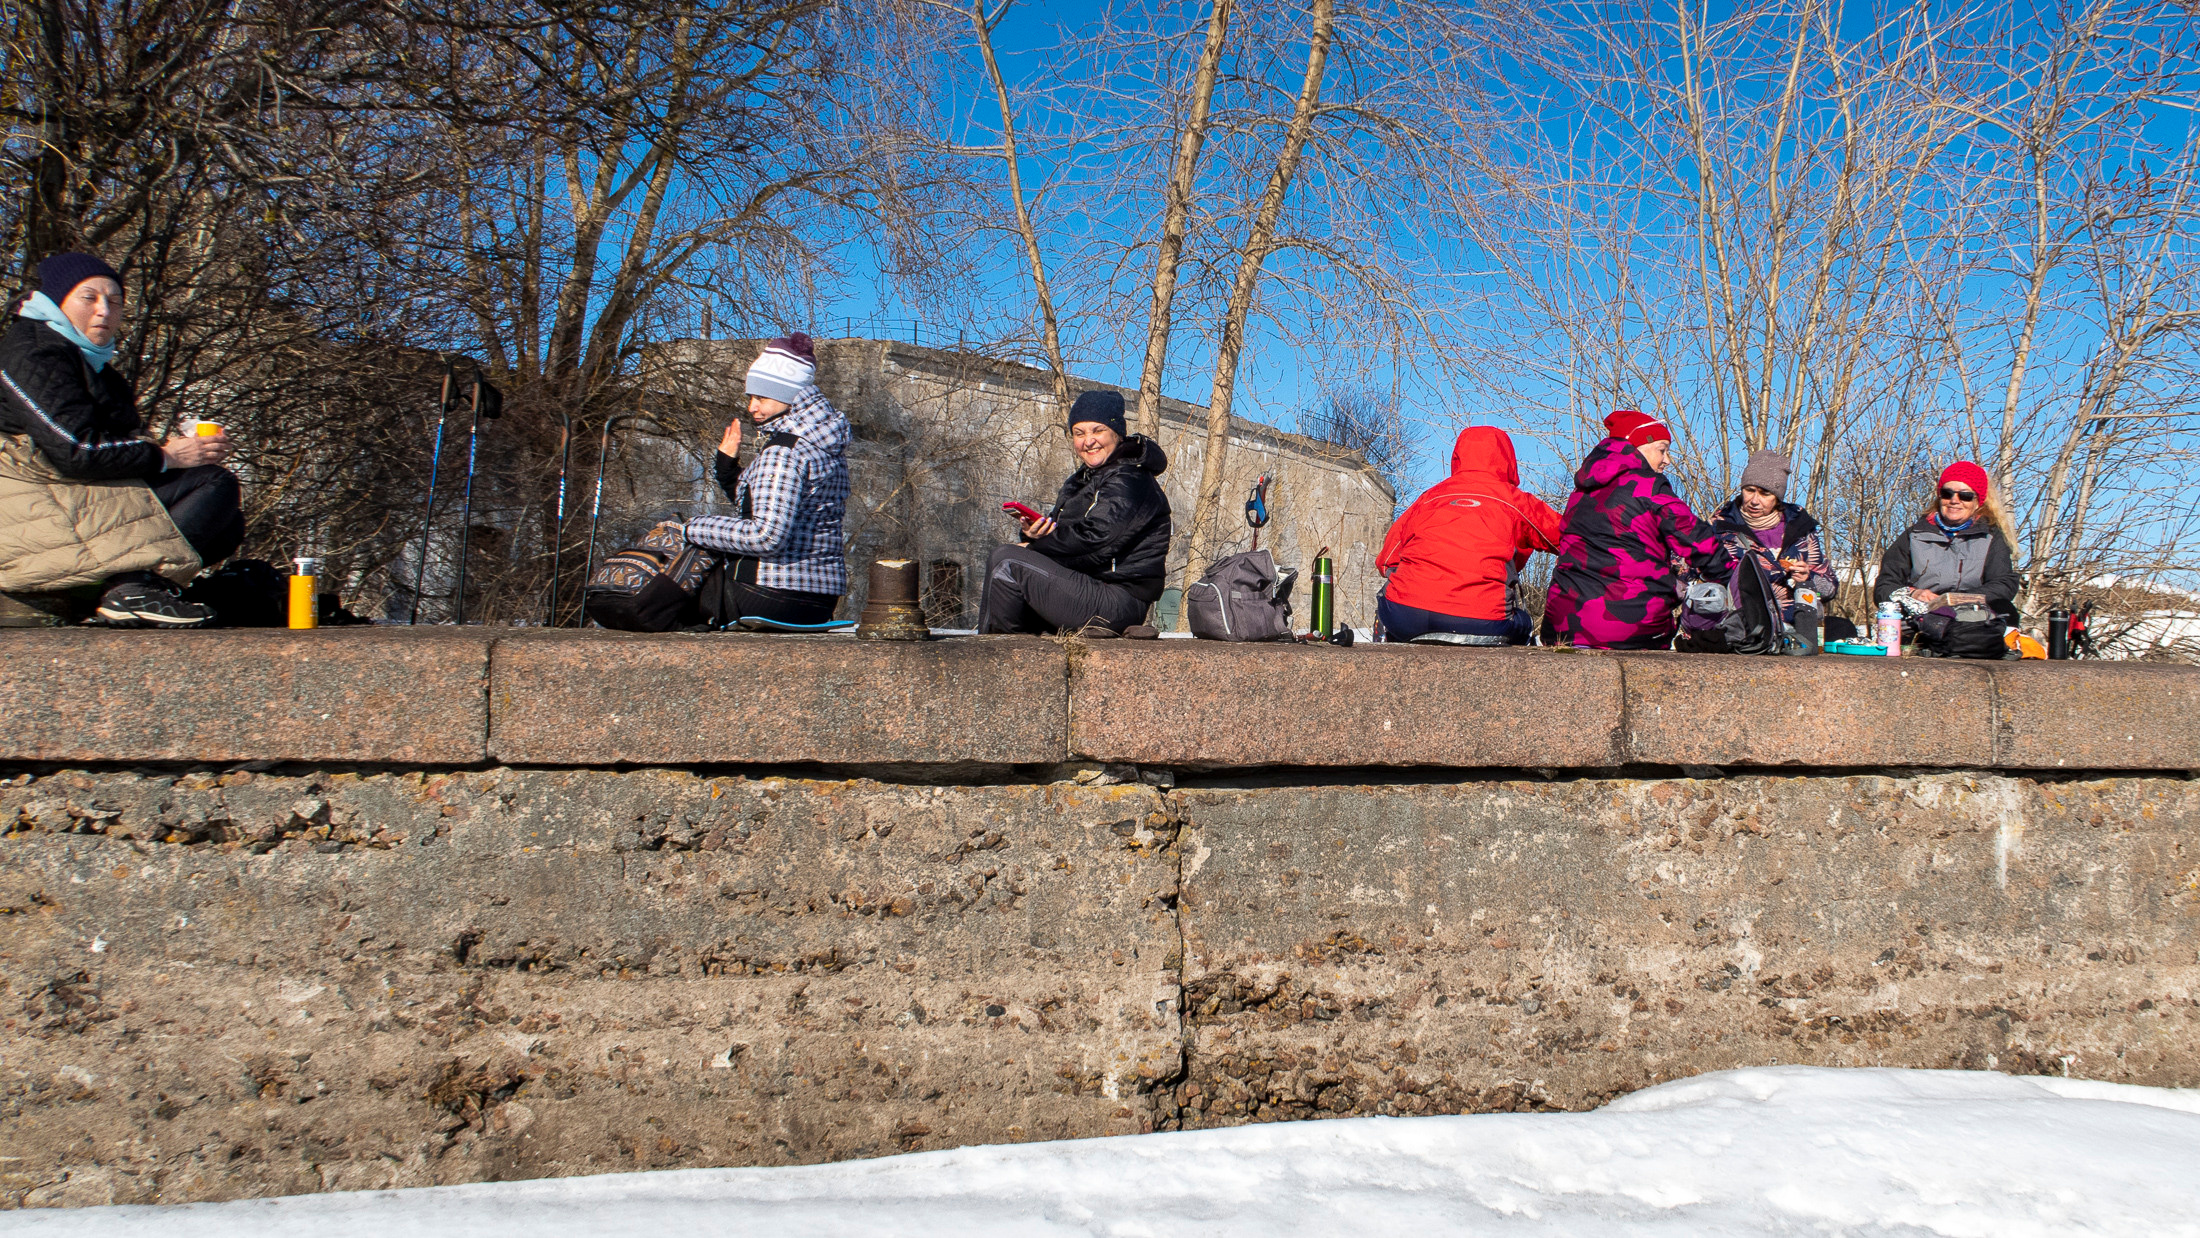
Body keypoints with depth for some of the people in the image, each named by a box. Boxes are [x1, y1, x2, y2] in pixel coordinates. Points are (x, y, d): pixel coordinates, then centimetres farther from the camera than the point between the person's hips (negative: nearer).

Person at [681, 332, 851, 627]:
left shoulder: (784, 450, -17)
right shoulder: (821, 443, 12)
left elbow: (767, 536, -25)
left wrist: (696, 530, -15)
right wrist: (728, 465, 7)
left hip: (774, 597, -9)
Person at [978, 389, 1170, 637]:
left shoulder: (1130, 481, -11)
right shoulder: (1086, 478, 21)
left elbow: (1094, 539, -22)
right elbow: (1062, 533, 16)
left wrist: (1033, 549, -10)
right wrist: (1035, 535, -9)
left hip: (1117, 602, -11)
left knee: (1007, 561, -16)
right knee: (1001, 557, 13)